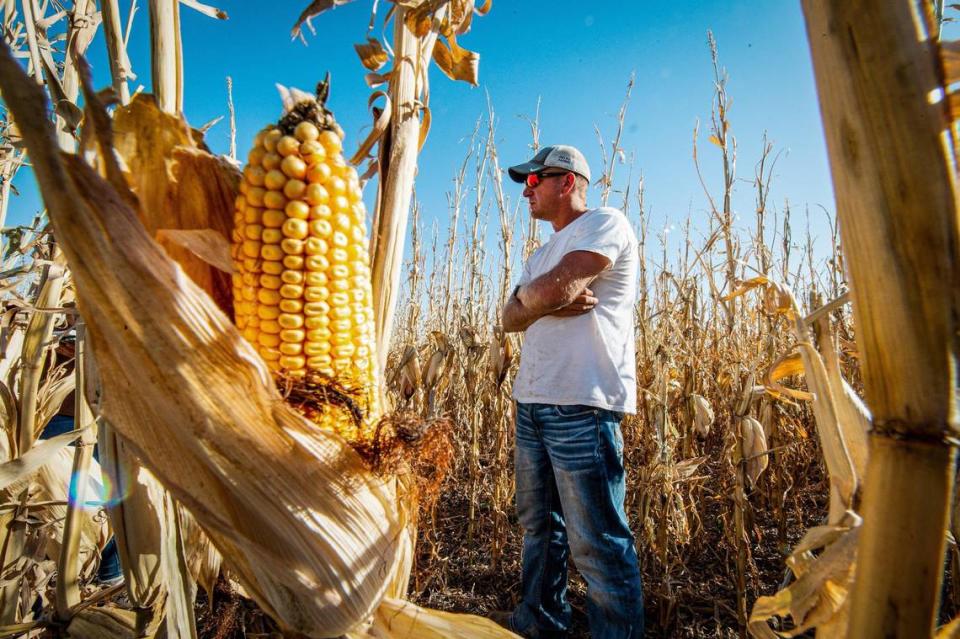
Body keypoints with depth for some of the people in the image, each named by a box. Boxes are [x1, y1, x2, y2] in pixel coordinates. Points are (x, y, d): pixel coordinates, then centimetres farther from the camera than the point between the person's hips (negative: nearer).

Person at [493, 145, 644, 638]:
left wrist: (528, 294, 2)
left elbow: (555, 288, -20)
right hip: (532, 401, 9)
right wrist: (553, 301, -10)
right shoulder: (543, 252, 23)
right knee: (538, 523, 19)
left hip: (581, 404, -9)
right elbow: (510, 318, 9)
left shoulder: (607, 223, -3)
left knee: (596, 541, 0)